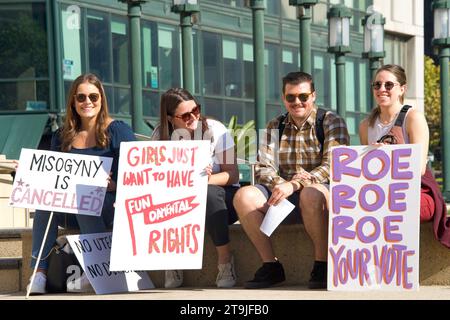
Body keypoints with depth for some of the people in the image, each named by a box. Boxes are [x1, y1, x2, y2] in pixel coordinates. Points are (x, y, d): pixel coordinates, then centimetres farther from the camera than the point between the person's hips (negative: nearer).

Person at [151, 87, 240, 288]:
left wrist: (208, 179, -31)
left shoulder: (214, 130, -8)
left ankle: (225, 260, -24)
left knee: (208, 193, -37)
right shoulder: (161, 134, -2)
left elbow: (232, 174, -10)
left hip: (221, 198, -2)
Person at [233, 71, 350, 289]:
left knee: (311, 195, -40)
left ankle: (322, 265, -24)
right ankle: (270, 265, -15)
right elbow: (263, 168, 5)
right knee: (244, 196, -20)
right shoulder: (274, 127, 14)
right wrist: (280, 184, -19)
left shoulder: (331, 122, 0)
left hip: (321, 189, -5)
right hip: (283, 193, 5)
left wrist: (294, 185, -27)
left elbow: (333, 166, -14)